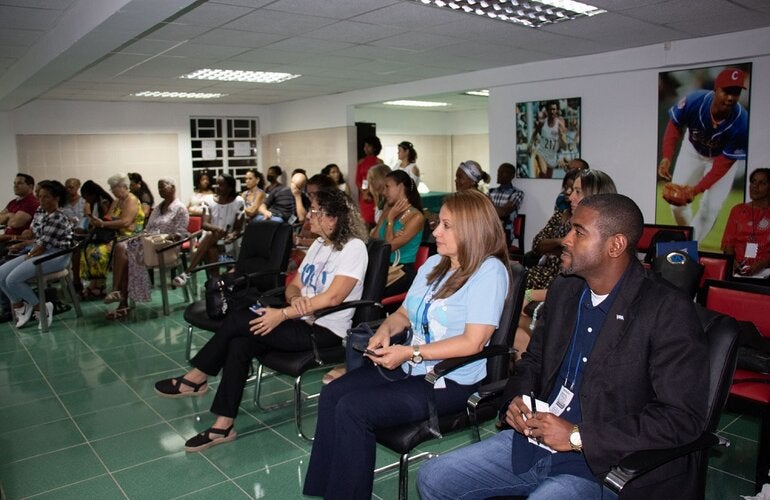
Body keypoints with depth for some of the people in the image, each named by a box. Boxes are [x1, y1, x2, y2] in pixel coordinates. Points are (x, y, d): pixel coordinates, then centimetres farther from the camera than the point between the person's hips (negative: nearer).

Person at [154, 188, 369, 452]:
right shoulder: (318, 244, 15)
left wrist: (283, 314, -23)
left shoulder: (354, 247, -12)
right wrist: (295, 299, -13)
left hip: (325, 331, -8)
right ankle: (223, 425, -9)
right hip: (302, 322, 8)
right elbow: (293, 285, 13)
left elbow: (333, 297, -22)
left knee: (238, 320, -16)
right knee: (239, 345, -17)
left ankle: (196, 378, 5)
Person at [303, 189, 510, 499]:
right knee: (332, 393, -6)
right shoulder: (433, 264, 11)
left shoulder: (489, 271, -15)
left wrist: (410, 353, -21)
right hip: (411, 367, 9)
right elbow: (405, 313, 20)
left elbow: (473, 342, -22)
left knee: (352, 409, -20)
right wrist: (386, 329, -3)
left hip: (451, 381, -8)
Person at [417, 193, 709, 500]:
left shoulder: (669, 311, -14)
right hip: (534, 440, 7)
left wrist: (578, 436, -21)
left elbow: (683, 418, -18)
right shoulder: (563, 291, 7)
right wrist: (516, 398, -3)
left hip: (603, 463, -7)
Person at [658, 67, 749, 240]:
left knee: (709, 208, -8)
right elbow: (675, 125, -14)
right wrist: (667, 157, -28)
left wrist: (697, 188, -38)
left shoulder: (741, 123, -36)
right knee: (676, 202, 2)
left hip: (723, 156, -2)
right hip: (693, 150, 2)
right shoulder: (693, 101, -35)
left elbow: (724, 163, -28)